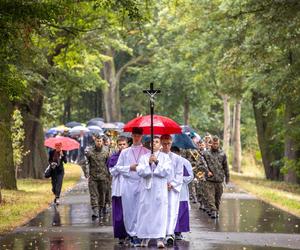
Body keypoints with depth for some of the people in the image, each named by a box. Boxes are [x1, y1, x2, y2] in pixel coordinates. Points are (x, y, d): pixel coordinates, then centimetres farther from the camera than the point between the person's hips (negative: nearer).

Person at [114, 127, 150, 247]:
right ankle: (131, 234, 10)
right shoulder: (125, 152, 14)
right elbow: (118, 167, 10)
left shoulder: (147, 152, 8)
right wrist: (130, 167, -4)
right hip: (128, 184, 2)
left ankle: (136, 234, -6)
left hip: (142, 183, -2)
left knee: (140, 209, -8)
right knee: (129, 210, 1)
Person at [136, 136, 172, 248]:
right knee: (146, 211, 0)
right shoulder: (144, 157, 10)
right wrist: (149, 163, -15)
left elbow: (166, 171, -5)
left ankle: (160, 238, -14)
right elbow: (140, 171, -2)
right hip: (147, 188, 1)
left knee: (160, 212, -9)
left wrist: (157, 162, -14)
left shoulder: (165, 157, 7)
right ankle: (145, 237, 10)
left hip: (160, 189, -1)